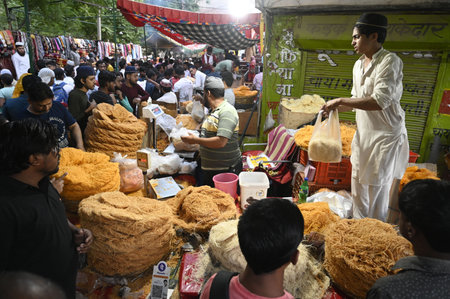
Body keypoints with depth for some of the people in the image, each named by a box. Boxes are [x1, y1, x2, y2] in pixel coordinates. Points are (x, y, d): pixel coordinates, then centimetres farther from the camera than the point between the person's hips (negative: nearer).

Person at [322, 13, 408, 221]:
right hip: (363, 134, 8)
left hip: (386, 136, -8)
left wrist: (340, 100, -22)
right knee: (358, 189, 16)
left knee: (377, 191, 2)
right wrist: (334, 108, 3)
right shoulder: (358, 65, 9)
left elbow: (380, 101, -28)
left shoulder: (390, 61, -16)